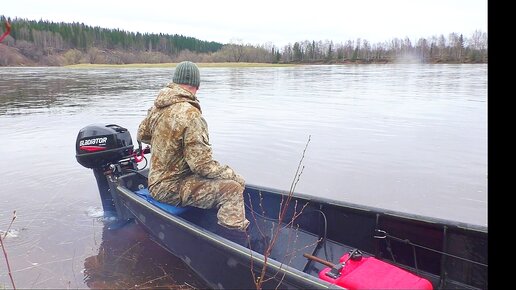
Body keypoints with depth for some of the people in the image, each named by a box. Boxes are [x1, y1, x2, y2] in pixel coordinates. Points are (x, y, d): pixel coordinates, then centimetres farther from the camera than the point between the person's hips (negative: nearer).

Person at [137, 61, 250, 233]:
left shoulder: (157, 107, 2)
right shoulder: (191, 115, -24)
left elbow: (142, 135, 19)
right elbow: (202, 164, -24)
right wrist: (232, 175, -11)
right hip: (171, 188, -9)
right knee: (232, 189, -21)